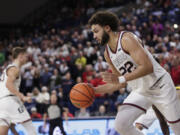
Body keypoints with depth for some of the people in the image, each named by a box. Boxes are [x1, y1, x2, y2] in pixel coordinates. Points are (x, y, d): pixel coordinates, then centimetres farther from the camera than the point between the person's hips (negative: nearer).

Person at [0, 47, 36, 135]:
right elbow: (9, 84, -20)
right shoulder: (14, 68, -6)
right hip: (10, 99, -9)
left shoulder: (8, 68, 24)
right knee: (28, 124, -4)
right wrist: (22, 97, -23)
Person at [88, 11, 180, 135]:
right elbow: (120, 84, 12)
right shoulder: (107, 54, 3)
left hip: (160, 86, -7)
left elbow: (148, 67, -30)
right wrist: (94, 90, 3)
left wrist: (120, 78, -34)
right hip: (140, 92, 7)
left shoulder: (127, 39, -20)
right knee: (121, 124, -13)